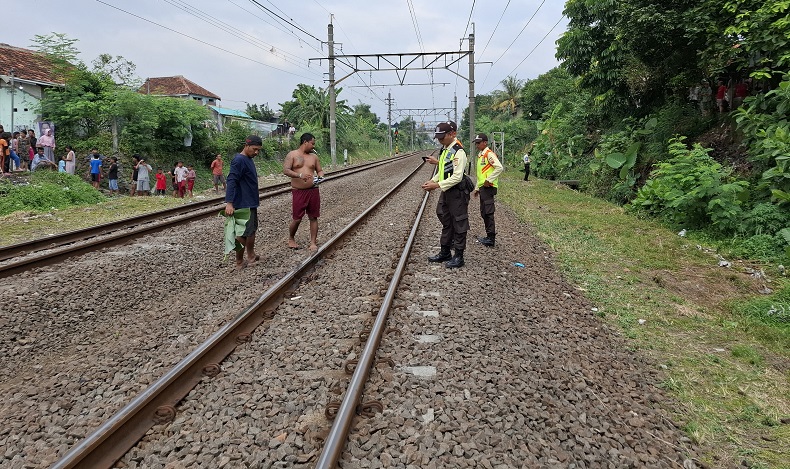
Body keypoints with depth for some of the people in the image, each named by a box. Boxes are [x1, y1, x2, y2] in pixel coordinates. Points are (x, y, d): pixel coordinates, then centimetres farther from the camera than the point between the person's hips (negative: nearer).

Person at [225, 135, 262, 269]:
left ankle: (251, 256, 28)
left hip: (251, 203, 10)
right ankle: (239, 262, 6)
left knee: (252, 229, 17)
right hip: (243, 204, -10)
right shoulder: (239, 160, -17)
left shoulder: (248, 159, 13)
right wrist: (229, 203, -34)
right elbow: (231, 181, -26)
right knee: (243, 233, -3)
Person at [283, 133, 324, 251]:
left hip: (313, 190, 4)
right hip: (298, 191, -4)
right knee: (297, 218, -1)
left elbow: (320, 170, 18)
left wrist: (320, 176, -6)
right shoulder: (292, 155, 0)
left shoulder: (314, 156, 13)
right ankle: (291, 239, 24)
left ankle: (313, 242, 12)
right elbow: (285, 170, -11)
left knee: (313, 217, 4)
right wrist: (300, 175, -25)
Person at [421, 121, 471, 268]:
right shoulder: (444, 150, 10)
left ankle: (459, 257, 12)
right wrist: (432, 181, 3)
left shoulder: (458, 152, -19)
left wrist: (437, 185, -25)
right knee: (446, 222, 18)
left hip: (457, 193, -9)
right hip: (446, 192, 10)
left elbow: (457, 177, -25)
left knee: (459, 224, 2)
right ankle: (445, 253, 31)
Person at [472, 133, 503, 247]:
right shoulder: (480, 155, 19)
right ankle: (489, 236, 21)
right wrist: (477, 188, 24)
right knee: (484, 213, 13)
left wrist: (489, 180, -20)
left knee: (488, 213, -10)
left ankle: (491, 239, -6)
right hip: (482, 188, 10)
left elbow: (500, 168, -22)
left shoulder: (489, 154, -10)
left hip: (488, 187, -10)